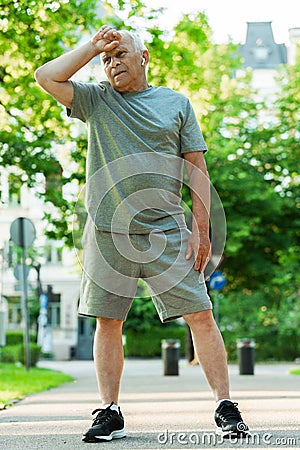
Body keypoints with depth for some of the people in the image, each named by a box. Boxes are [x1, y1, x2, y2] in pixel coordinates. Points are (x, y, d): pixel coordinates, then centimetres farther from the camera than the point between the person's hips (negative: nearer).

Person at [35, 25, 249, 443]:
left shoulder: (176, 103, 10)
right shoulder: (96, 100, 12)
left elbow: (197, 169, 7)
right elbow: (46, 76, 0)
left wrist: (201, 229, -1)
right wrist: (93, 46, 2)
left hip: (165, 231, -1)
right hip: (107, 231, 1)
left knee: (200, 315, -5)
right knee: (107, 321, 3)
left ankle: (226, 408, 2)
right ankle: (110, 413, 12)